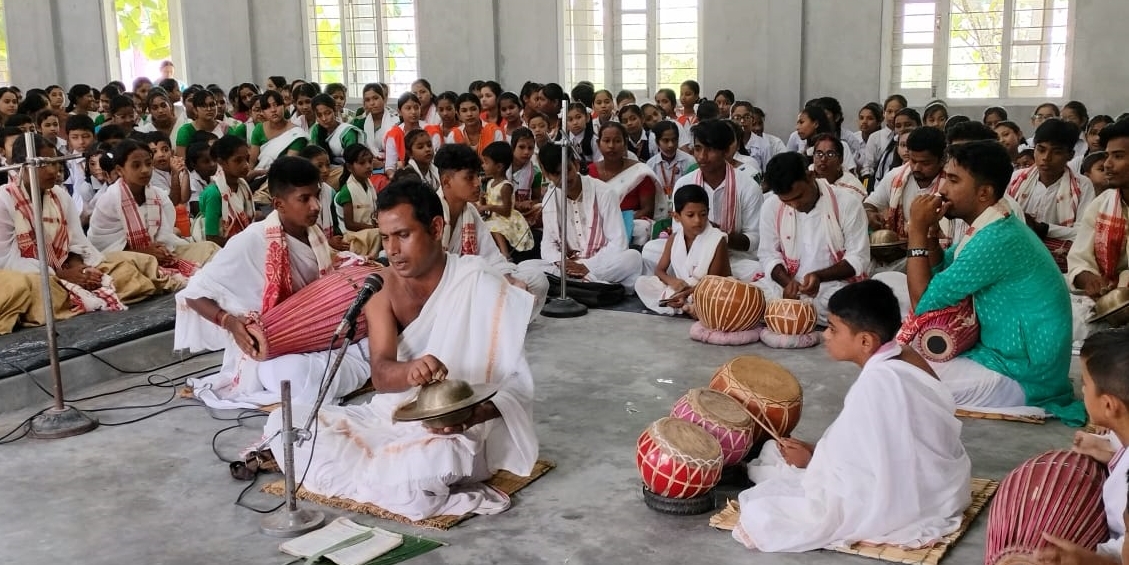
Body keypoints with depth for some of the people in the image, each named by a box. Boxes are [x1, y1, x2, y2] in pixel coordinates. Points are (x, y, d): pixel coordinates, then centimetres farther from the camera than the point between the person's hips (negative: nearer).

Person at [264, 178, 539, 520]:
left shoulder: (481, 287, -12)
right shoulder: (382, 287, -1)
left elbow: (517, 383, -13)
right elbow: (380, 374, -14)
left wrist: (475, 413, -34)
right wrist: (409, 372, -39)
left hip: (458, 432, -6)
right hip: (389, 420, 6)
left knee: (423, 464, -40)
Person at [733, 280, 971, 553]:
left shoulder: (875, 382, -29)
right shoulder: (906, 359, 0)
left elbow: (861, 467, -25)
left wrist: (811, 460, -7)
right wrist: (818, 452, 3)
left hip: (899, 502, -9)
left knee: (759, 515, -12)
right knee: (775, 452, 16)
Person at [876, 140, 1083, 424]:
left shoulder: (996, 239, -25)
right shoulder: (995, 227, 5)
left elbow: (923, 303, -20)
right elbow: (937, 274, 14)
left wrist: (917, 230, -15)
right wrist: (930, 229, -4)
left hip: (1021, 378, -9)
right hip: (998, 351, 9)